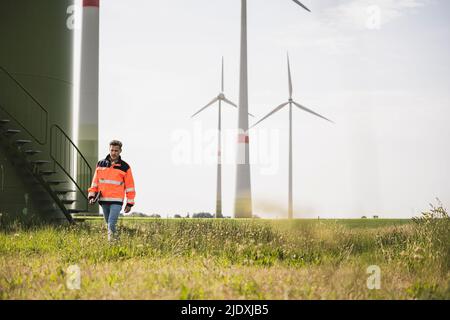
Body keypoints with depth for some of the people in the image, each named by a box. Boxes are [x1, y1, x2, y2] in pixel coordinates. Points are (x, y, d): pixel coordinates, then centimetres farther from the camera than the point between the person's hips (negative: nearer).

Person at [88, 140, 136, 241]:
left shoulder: (125, 167, 1)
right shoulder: (101, 164, 9)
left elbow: (130, 186, 3)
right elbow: (95, 181, 14)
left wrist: (129, 203, 0)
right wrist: (92, 195, 4)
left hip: (117, 201, -4)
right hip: (103, 200, 4)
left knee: (111, 224, -16)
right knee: (109, 224, 13)